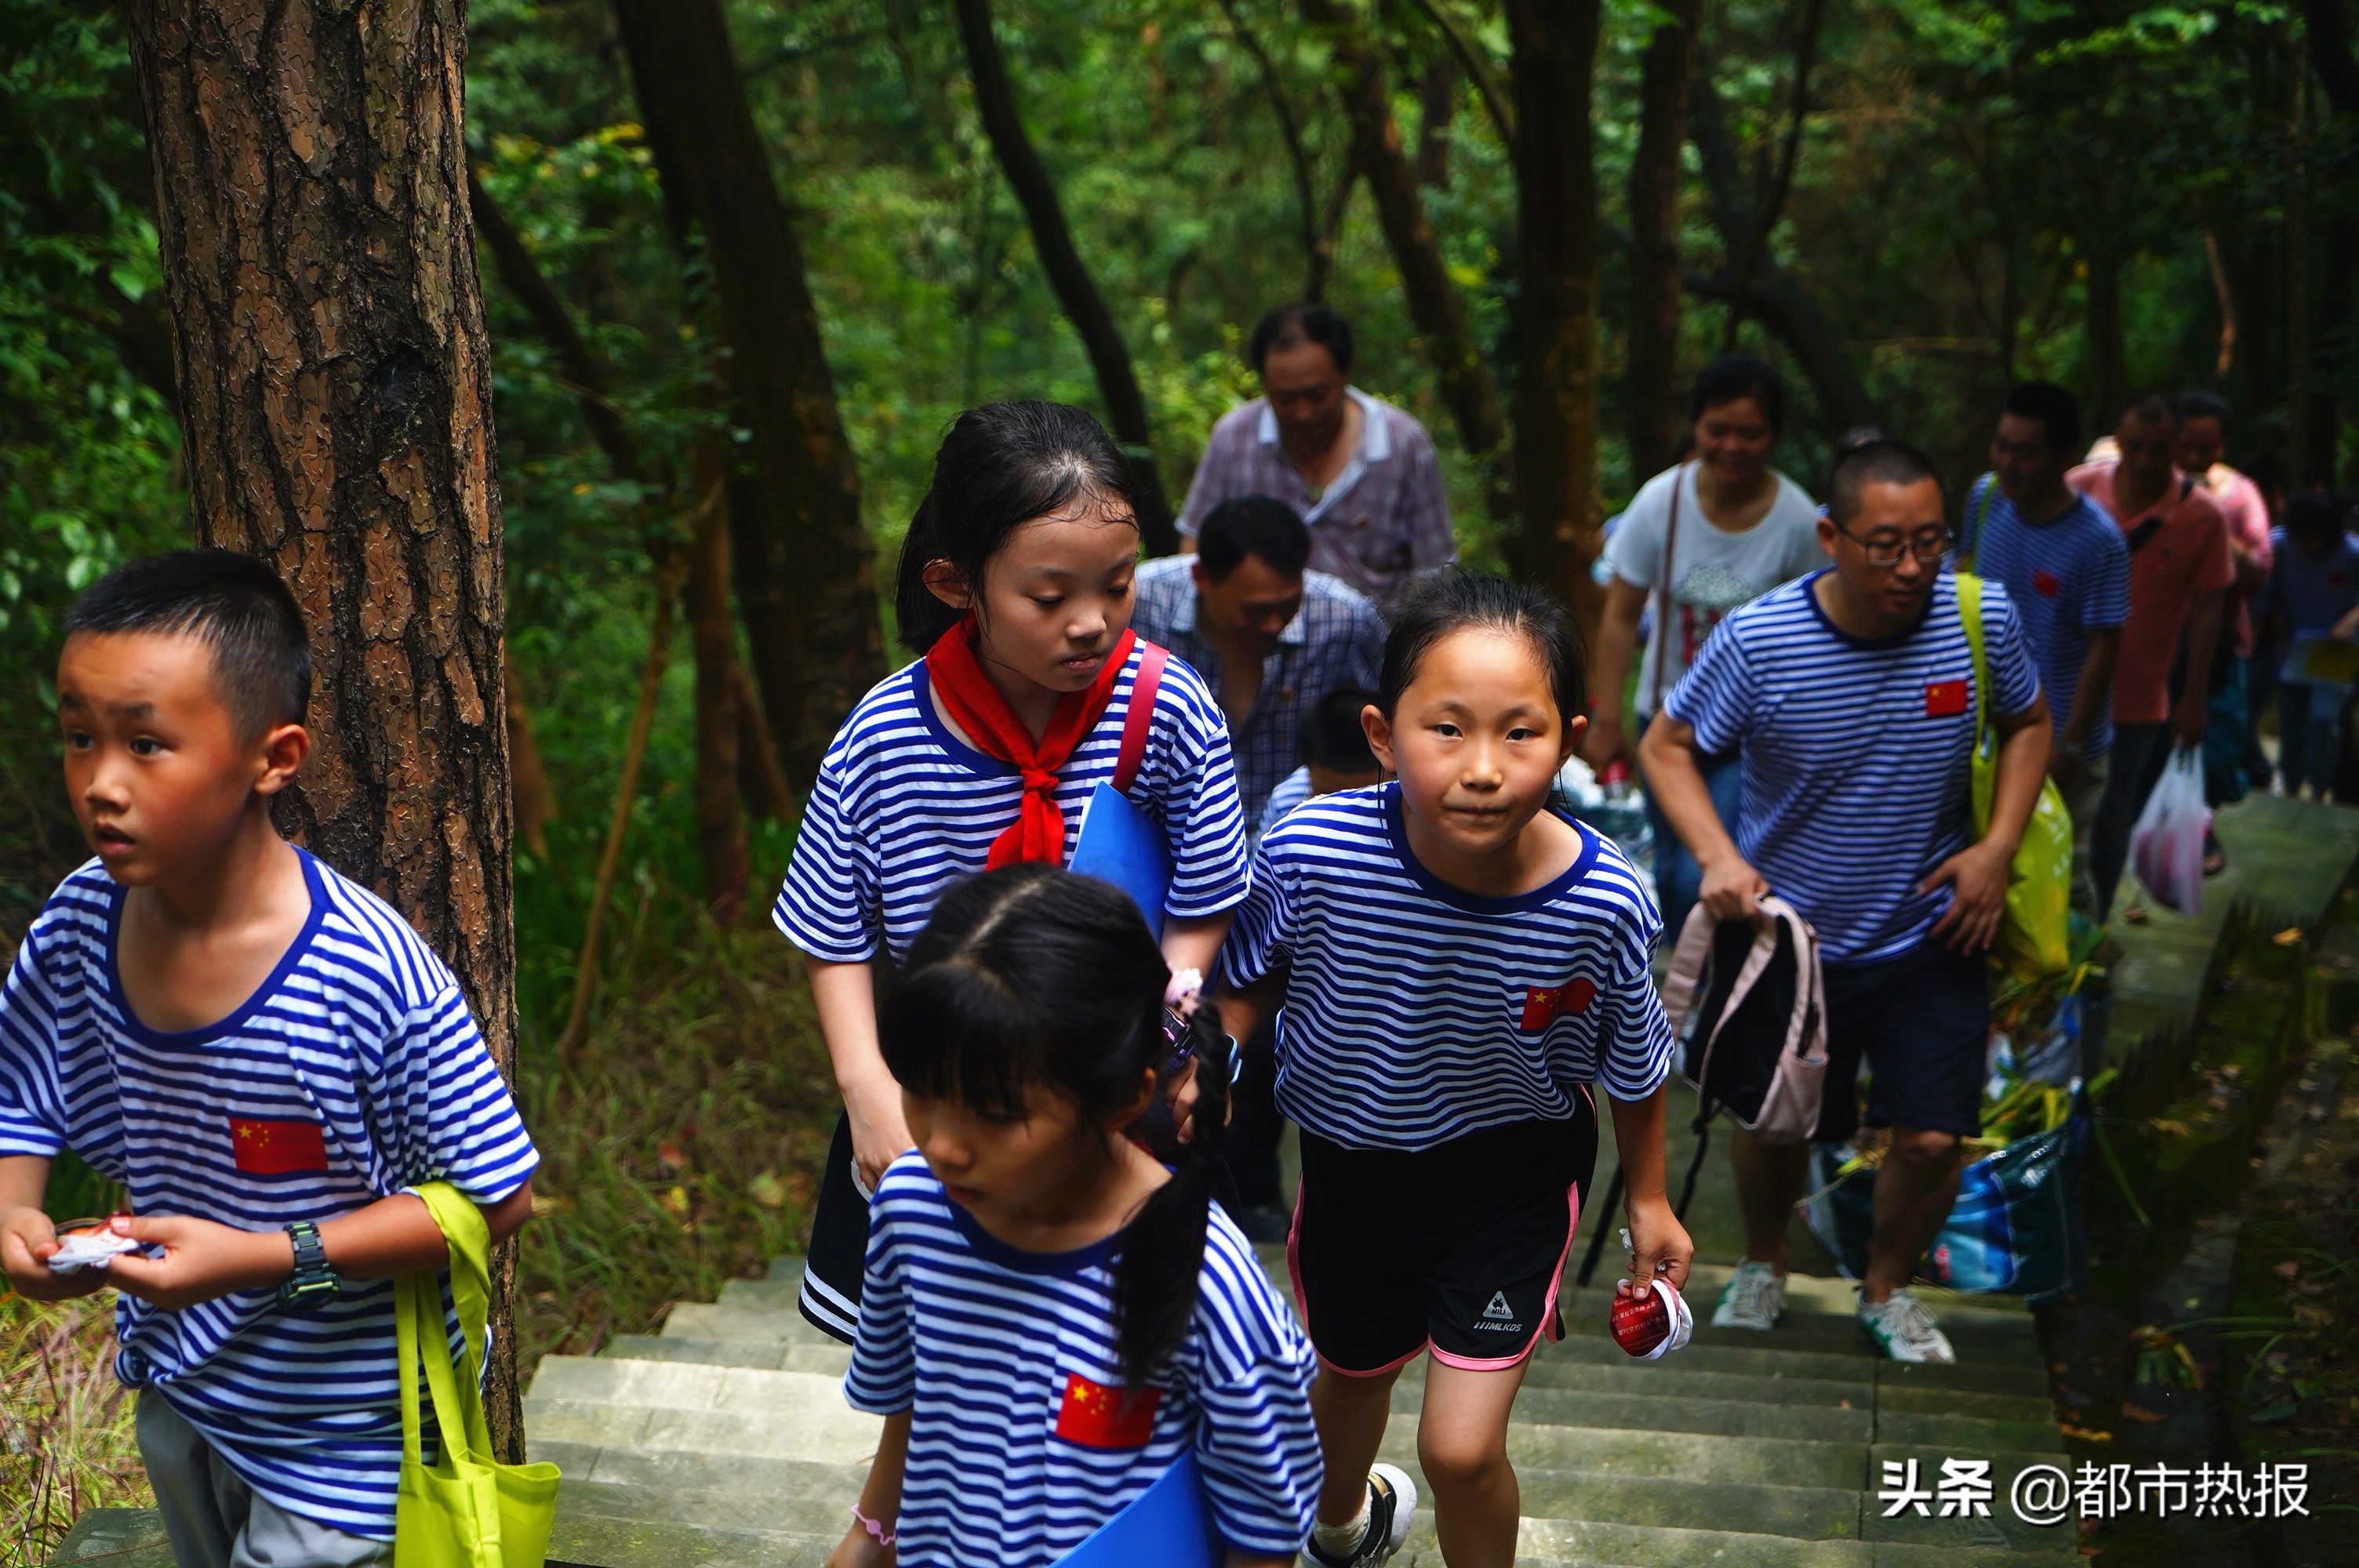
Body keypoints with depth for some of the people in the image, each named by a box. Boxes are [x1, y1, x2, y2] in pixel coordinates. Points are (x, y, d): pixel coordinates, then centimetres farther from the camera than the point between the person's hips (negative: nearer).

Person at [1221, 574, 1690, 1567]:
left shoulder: (1602, 905, -30)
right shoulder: (1309, 853, -32)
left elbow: (1633, 1065, -8)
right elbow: (1252, 980, -7)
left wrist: (1648, 1200, 5)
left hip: (1515, 1167, -2)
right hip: (1353, 1156, 2)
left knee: (1462, 1448, -6)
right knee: (1351, 1370, 28)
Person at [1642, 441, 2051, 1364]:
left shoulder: (1982, 617, -13)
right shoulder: (1758, 640, -20)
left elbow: (2027, 725, 6)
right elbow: (1667, 747, -8)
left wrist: (1998, 847, -6)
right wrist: (1717, 856, -24)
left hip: (1930, 933, 1)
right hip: (1790, 930, -1)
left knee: (1933, 1137, -1)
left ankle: (1888, 1289, 29)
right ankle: (1763, 1264, 45)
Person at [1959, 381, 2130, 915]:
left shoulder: (2098, 541, -22)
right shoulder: (1986, 497, -6)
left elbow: (2102, 651, -17)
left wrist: (2068, 748, -16)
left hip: (2061, 741, -5)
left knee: (2063, 880, 5)